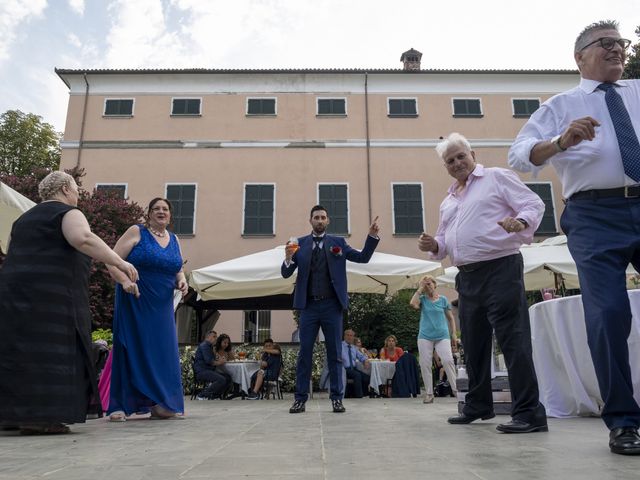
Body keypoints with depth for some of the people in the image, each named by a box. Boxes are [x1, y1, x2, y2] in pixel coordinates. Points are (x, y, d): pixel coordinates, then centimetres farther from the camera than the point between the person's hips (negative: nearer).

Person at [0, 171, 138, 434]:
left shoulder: (25, 218, 24)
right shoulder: (68, 213, -2)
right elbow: (83, 239, -22)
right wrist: (119, 262, -28)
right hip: (52, 297, -8)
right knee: (49, 352, -6)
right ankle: (39, 417, -8)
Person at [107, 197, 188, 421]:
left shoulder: (174, 239, 13)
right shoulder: (136, 232, -2)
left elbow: (178, 270, 20)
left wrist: (181, 281, -1)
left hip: (162, 306, 5)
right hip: (134, 302, -5)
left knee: (163, 351, 4)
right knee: (130, 349, -4)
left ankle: (161, 404, 12)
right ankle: (120, 406, 5)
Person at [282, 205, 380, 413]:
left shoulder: (338, 242, 8)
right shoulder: (300, 243, 7)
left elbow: (363, 257, 4)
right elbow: (286, 273, 3)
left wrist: (372, 236, -9)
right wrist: (288, 258, -19)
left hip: (331, 305, 0)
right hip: (309, 305, 0)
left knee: (334, 352, 5)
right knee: (304, 352, 2)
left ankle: (336, 398, 11)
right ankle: (300, 398, 9)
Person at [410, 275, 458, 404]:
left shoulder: (443, 299, 7)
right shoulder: (422, 299, 8)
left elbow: (451, 318, 12)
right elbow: (413, 303, -15)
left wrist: (453, 335, 5)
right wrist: (420, 289, -6)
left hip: (442, 336, -1)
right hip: (425, 336, 1)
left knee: (448, 360, -16)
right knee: (425, 364, -2)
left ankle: (456, 389, -9)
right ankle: (429, 393, 6)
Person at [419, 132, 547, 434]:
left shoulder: (497, 177, 3)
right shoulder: (448, 202, 22)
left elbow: (534, 204, -4)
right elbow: (445, 241, 24)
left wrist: (520, 221, -26)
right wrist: (433, 246, 1)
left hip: (500, 269, -7)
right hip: (467, 276, 8)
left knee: (513, 340, -10)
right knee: (473, 343, 13)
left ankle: (529, 413, -4)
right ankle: (478, 406, 26)